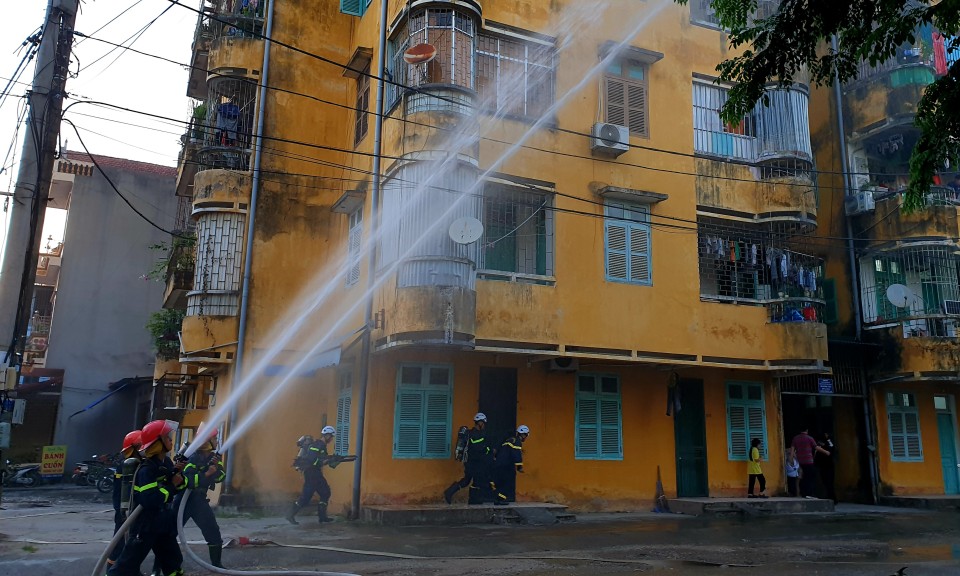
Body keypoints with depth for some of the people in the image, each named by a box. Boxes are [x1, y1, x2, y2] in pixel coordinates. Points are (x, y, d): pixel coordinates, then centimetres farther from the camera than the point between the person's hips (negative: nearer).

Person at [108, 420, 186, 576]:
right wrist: (171, 484, -24)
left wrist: (178, 474, -9)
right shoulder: (147, 469, -22)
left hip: (163, 525, 9)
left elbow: (178, 487, 12)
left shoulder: (166, 462, 4)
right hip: (145, 526, -9)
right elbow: (150, 500, -33)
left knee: (173, 562, 18)